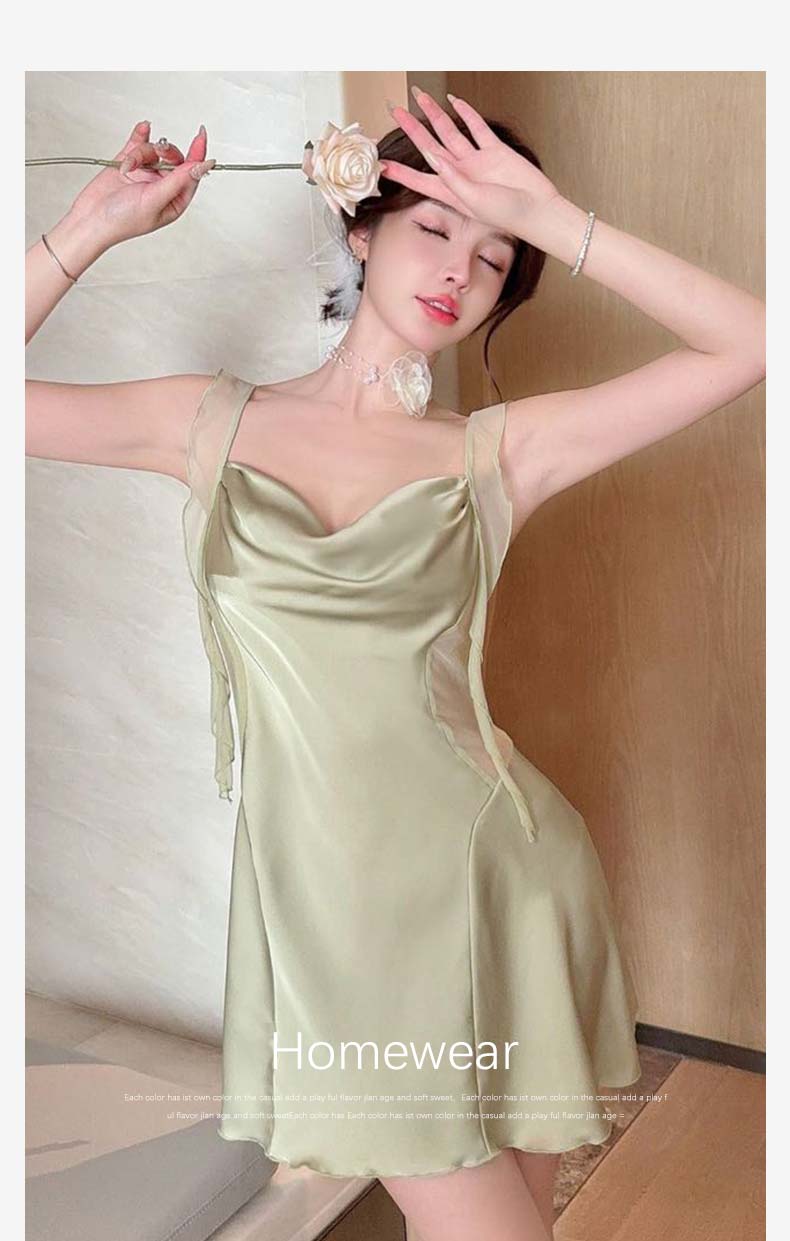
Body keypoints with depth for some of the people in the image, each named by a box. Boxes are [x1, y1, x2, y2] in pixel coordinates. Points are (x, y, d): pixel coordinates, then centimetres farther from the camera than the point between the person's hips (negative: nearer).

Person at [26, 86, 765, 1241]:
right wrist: (90, 228, 1)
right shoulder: (214, 422, 3)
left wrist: (551, 217, -8)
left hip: (495, 877, 1)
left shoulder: (499, 450, 0)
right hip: (324, 896, 0)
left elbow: (748, 341, -6)